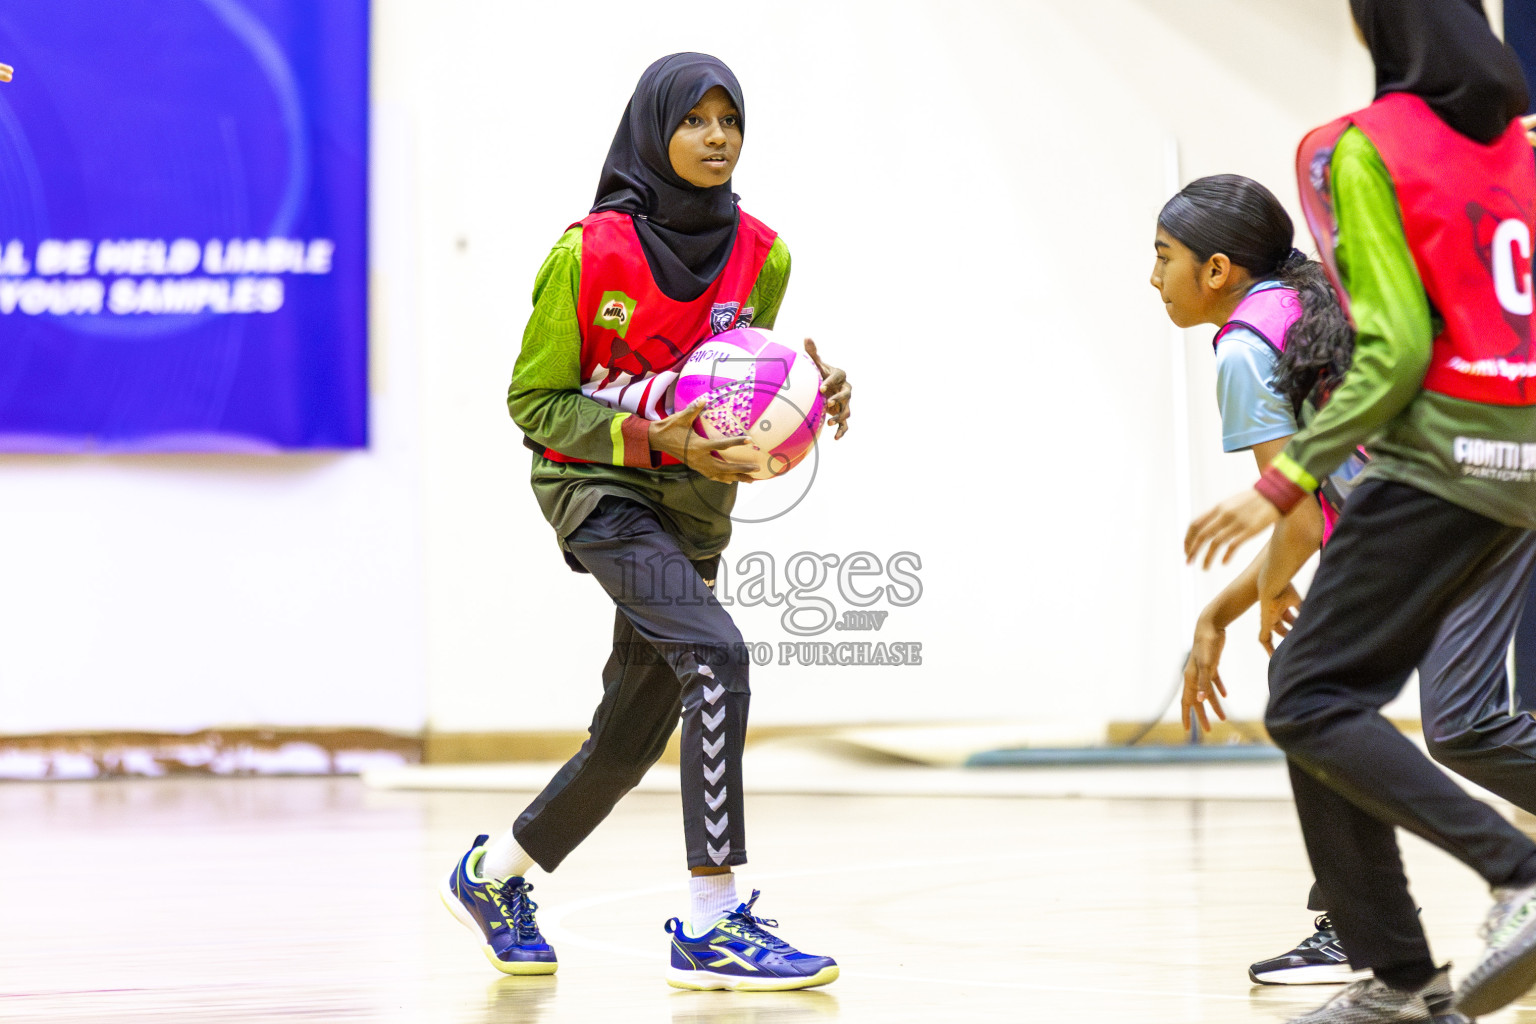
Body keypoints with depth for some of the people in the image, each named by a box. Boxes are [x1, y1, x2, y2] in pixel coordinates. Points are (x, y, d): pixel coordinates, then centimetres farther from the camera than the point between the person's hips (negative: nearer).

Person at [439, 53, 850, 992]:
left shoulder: (763, 256, 1)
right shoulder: (589, 254, -13)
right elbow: (533, 402, -8)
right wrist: (655, 438, -22)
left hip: (694, 506, 6)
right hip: (597, 485, -6)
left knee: (634, 736, 11)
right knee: (717, 656, -28)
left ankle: (494, 876, 36)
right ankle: (712, 926, -26)